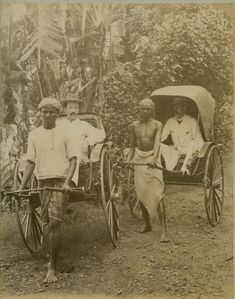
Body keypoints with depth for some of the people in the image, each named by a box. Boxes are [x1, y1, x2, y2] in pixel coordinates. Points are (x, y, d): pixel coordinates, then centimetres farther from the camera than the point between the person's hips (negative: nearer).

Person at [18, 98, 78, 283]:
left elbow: (73, 159, -3)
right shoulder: (34, 135, 9)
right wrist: (21, 187, 5)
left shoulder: (65, 134, 1)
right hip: (43, 182, 3)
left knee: (54, 223, -12)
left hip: (60, 181, -3)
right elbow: (31, 163, 10)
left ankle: (52, 268, -8)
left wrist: (67, 182, -17)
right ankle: (54, 255, 33)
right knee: (49, 223, 9)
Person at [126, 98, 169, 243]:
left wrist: (154, 159, -35)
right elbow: (132, 148, 12)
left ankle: (164, 230, -13)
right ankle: (147, 224, 26)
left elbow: (157, 143, -19)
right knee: (141, 194, 8)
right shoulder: (134, 126, 5)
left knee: (158, 195, -12)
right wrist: (127, 162, -3)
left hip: (152, 159, -4)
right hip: (139, 160, 4)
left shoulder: (157, 125, -4)